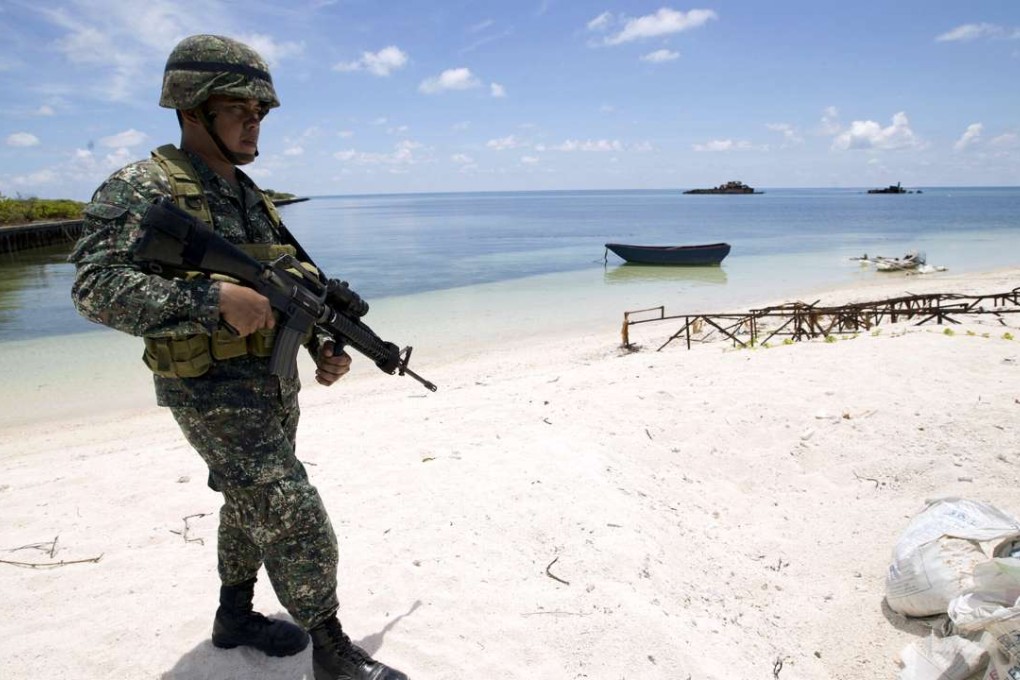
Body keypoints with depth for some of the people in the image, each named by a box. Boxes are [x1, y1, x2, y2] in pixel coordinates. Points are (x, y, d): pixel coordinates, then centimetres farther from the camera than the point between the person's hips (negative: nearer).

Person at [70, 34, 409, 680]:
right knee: (294, 517, -8)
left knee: (254, 504, 20)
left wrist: (325, 347, 2)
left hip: (274, 381, 8)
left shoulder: (252, 197, 11)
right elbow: (97, 286, -23)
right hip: (212, 389, -8)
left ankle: (236, 615, 40)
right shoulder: (142, 189, -13)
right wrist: (216, 299, -31)